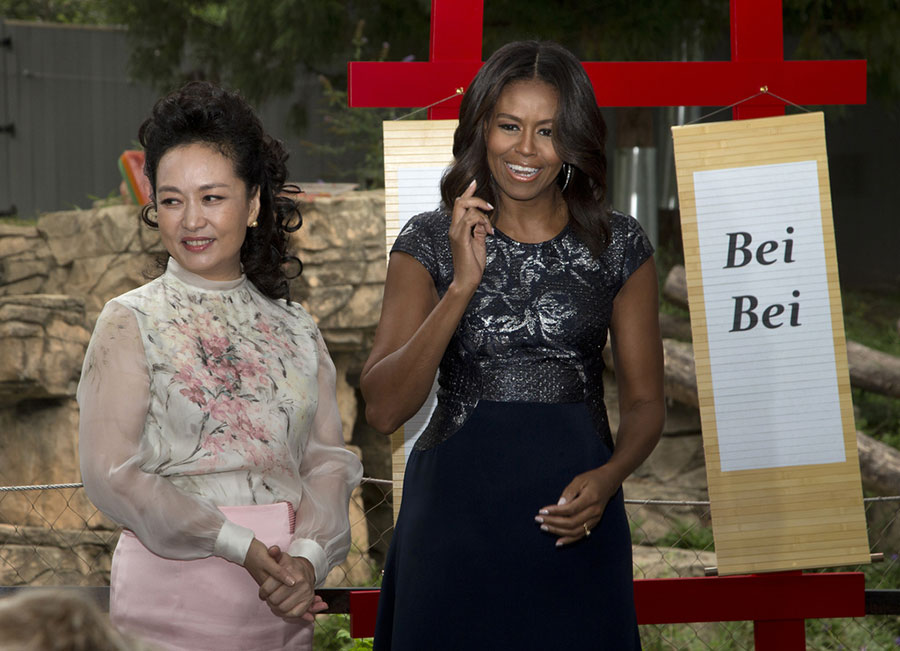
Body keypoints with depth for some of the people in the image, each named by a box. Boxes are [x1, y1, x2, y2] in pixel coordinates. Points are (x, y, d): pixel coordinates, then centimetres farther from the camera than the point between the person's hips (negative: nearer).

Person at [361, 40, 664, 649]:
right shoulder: (430, 242, 1)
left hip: (574, 517, 1)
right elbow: (384, 409, -7)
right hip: (455, 508, -1)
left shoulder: (619, 245, 3)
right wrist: (463, 285, -16)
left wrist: (606, 478, -13)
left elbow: (645, 400, 7)